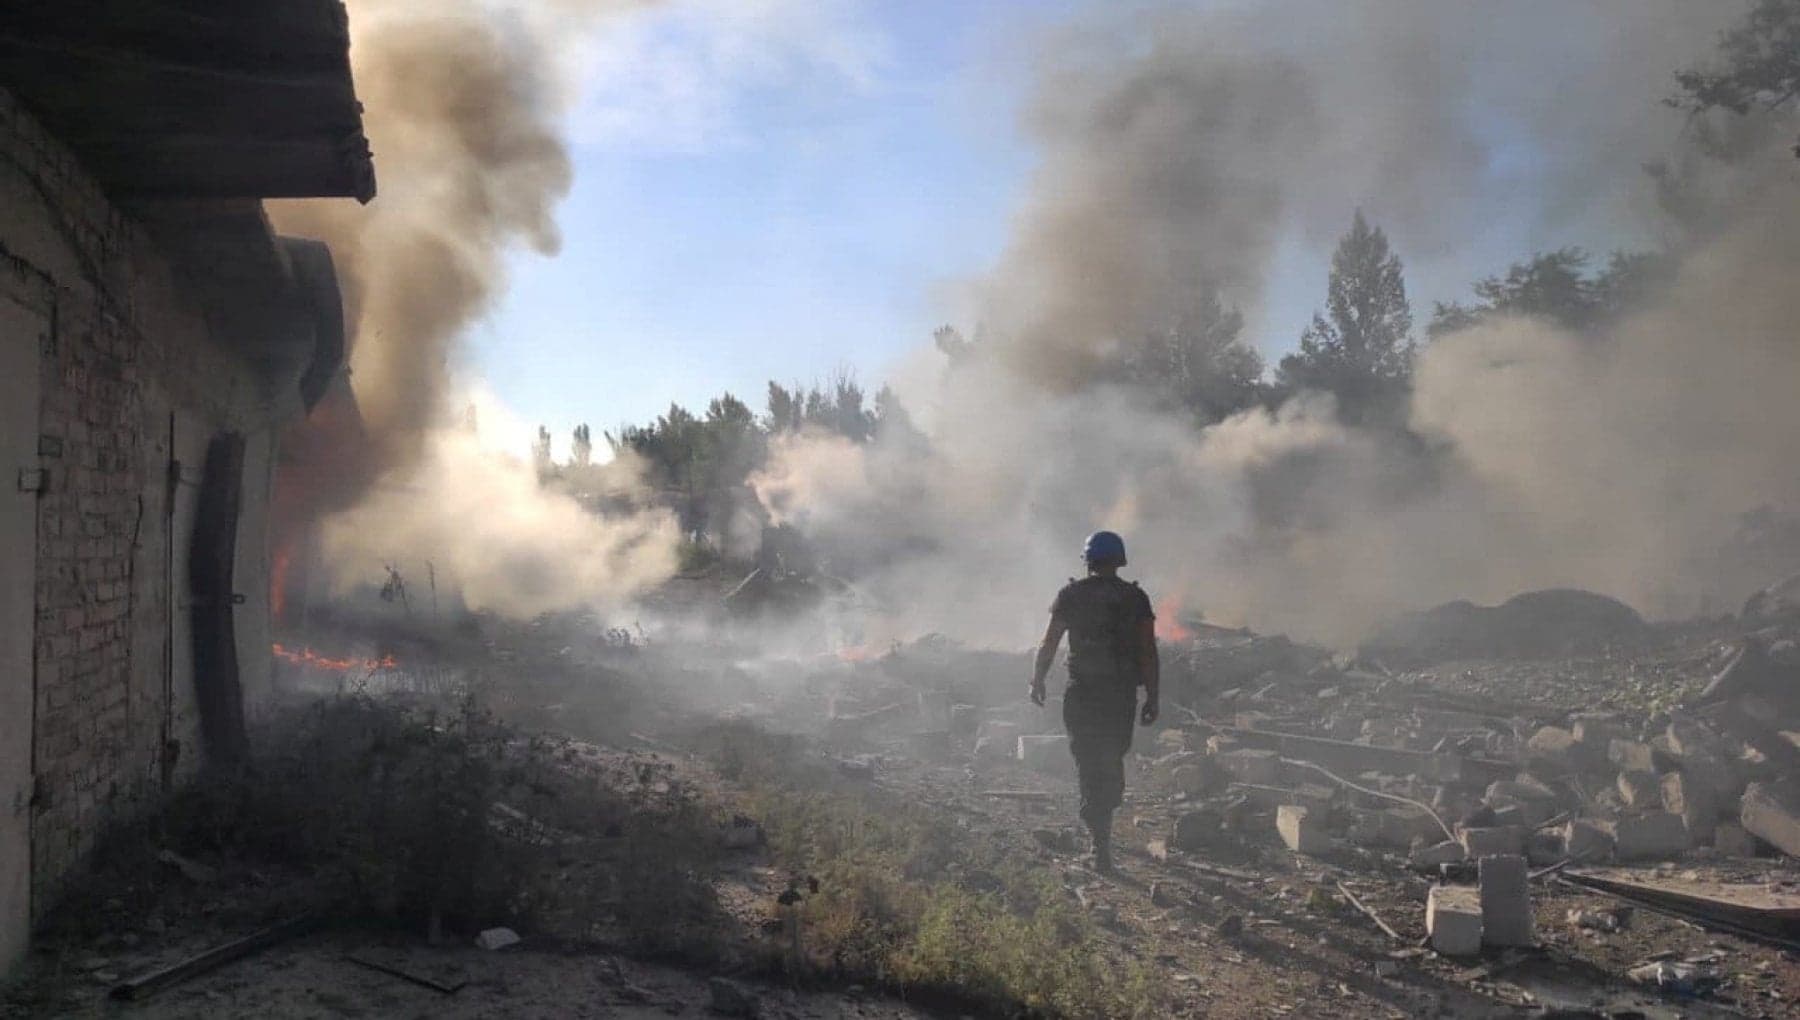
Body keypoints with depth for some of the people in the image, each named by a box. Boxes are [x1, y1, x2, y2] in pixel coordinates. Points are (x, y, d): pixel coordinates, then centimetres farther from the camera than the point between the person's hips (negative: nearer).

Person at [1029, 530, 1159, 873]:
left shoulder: (1071, 595, -2)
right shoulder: (1136, 598, -1)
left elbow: (1048, 644, 0)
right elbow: (1149, 652, -4)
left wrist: (1037, 681, 14)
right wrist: (1152, 698, 1)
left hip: (1081, 693, -1)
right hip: (1122, 694, 1)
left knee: (1089, 764, 5)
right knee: (1113, 761, 19)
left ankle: (1102, 841, -2)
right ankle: (1102, 823, 25)